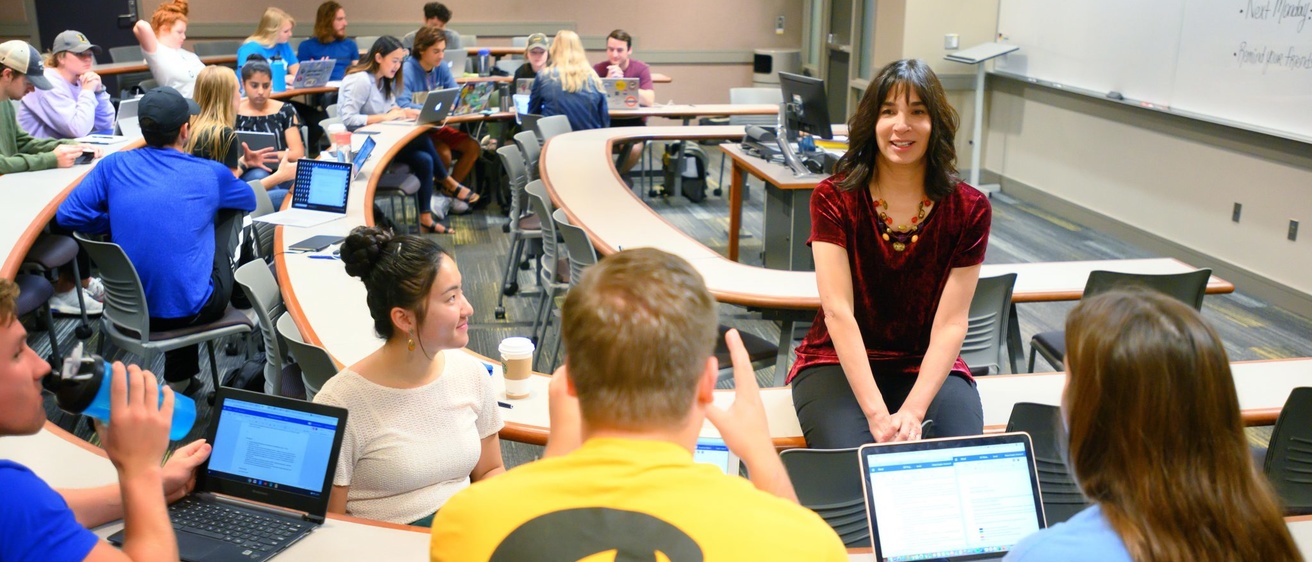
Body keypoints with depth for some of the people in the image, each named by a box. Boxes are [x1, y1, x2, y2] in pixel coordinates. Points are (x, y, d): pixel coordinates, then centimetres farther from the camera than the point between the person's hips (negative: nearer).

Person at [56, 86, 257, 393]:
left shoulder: (114, 165, -2)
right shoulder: (210, 174, -4)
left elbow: (68, 215, -3)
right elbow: (249, 201, 15)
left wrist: (119, 222, 10)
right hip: (188, 308, -3)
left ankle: (180, 377, 39)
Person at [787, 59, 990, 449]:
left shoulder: (969, 209, -5)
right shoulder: (833, 199, -8)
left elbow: (951, 324, -9)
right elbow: (839, 312, -17)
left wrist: (912, 411, -23)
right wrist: (877, 414, -26)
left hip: (930, 367, 2)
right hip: (839, 363, -1)